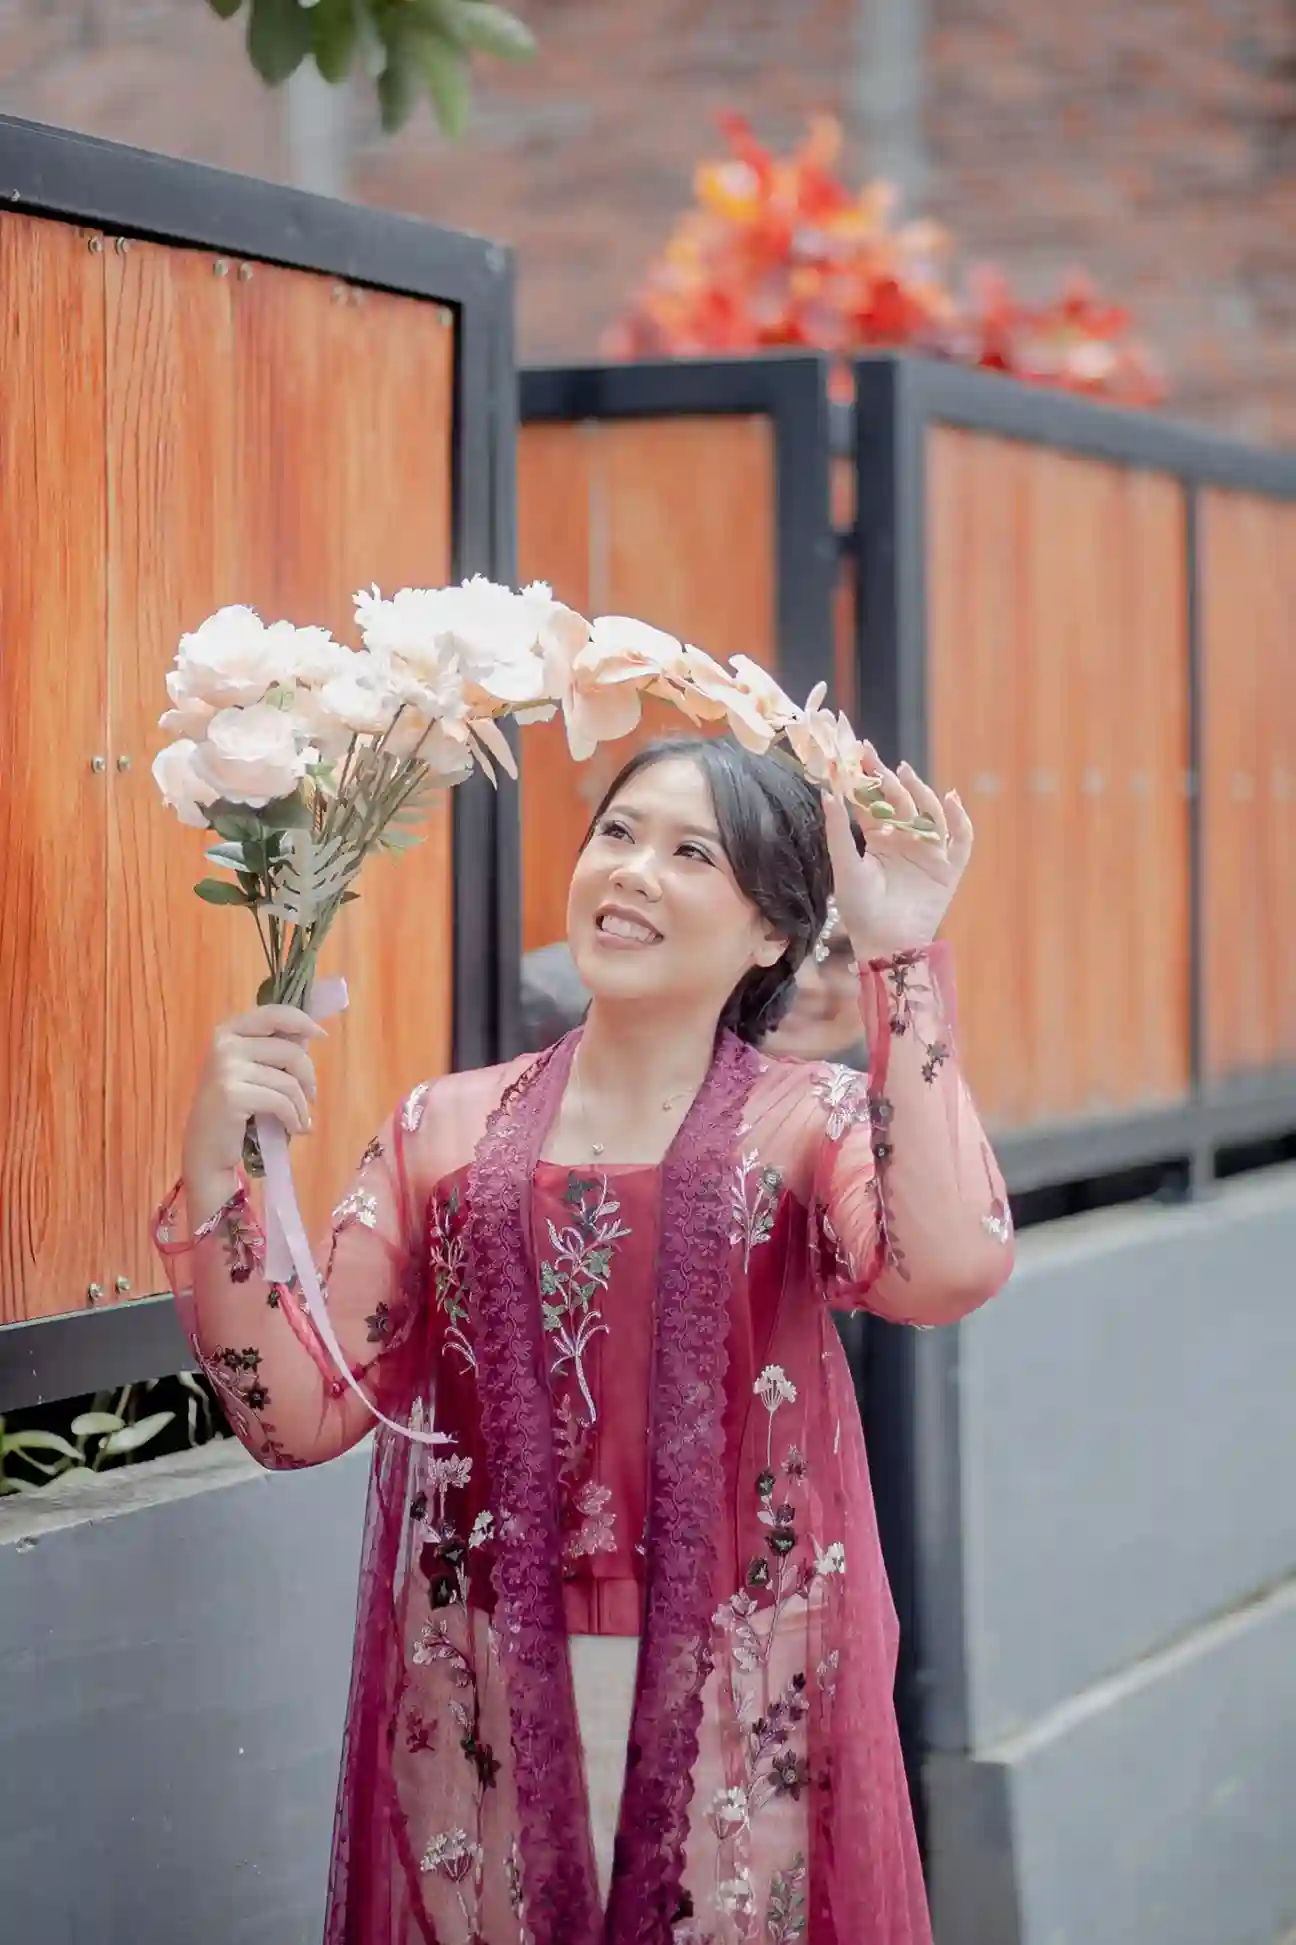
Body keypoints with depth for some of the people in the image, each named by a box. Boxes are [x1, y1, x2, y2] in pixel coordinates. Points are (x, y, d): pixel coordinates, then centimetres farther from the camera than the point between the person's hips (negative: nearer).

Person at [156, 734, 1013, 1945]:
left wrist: (901, 962, -21)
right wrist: (215, 1174, -15)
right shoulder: (446, 1130, 5)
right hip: (486, 1704, 2)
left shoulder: (814, 1123, -2)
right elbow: (300, 1414, -1)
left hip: (741, 1708, -2)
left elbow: (949, 1269, -25)